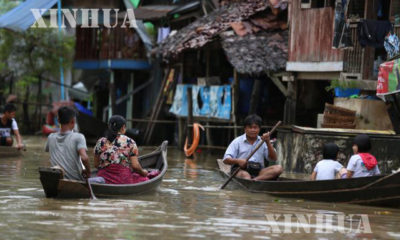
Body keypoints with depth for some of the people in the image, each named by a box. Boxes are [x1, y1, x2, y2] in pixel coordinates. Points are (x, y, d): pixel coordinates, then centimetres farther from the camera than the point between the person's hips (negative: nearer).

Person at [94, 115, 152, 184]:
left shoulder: (100, 143, 6)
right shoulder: (130, 143, 0)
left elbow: (96, 165, 9)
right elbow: (135, 166, -4)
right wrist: (143, 172, 16)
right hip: (123, 180, -4)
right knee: (143, 178, 18)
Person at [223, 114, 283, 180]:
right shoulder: (237, 141, 7)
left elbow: (273, 158, 6)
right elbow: (226, 160, 0)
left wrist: (268, 142, -6)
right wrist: (238, 161, -21)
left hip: (258, 171, 3)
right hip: (240, 169, -3)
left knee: (278, 168, -23)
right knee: (245, 175, -38)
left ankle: (255, 179, -42)